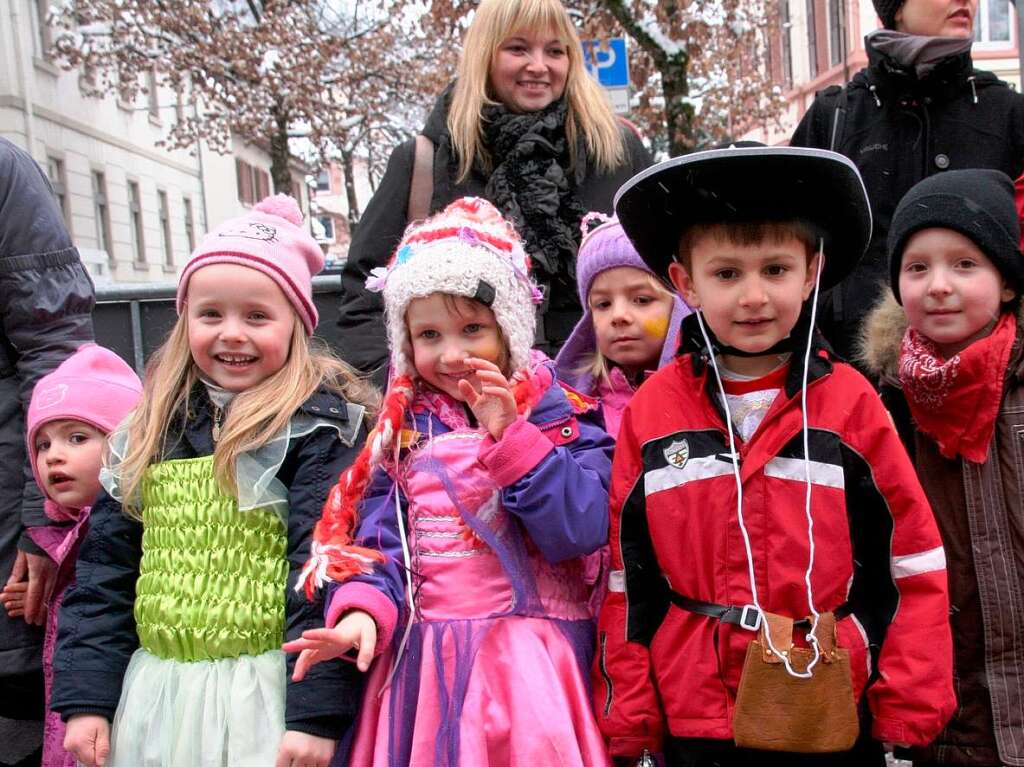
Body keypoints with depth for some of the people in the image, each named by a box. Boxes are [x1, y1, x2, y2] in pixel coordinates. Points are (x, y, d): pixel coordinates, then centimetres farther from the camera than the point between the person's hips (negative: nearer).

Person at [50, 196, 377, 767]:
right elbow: (104, 568, 9)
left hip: (268, 692, -5)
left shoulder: (317, 426, -11)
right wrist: (86, 696, 5)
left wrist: (317, 712, -20)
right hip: (157, 693, 6)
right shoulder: (148, 434, 8)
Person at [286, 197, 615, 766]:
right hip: (424, 660, 3)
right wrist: (362, 610, -17)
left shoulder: (560, 417, -2)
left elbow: (582, 528, -15)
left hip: (529, 659, -2)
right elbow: (381, 535, 1)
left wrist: (509, 437, -21)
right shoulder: (405, 428, 7)